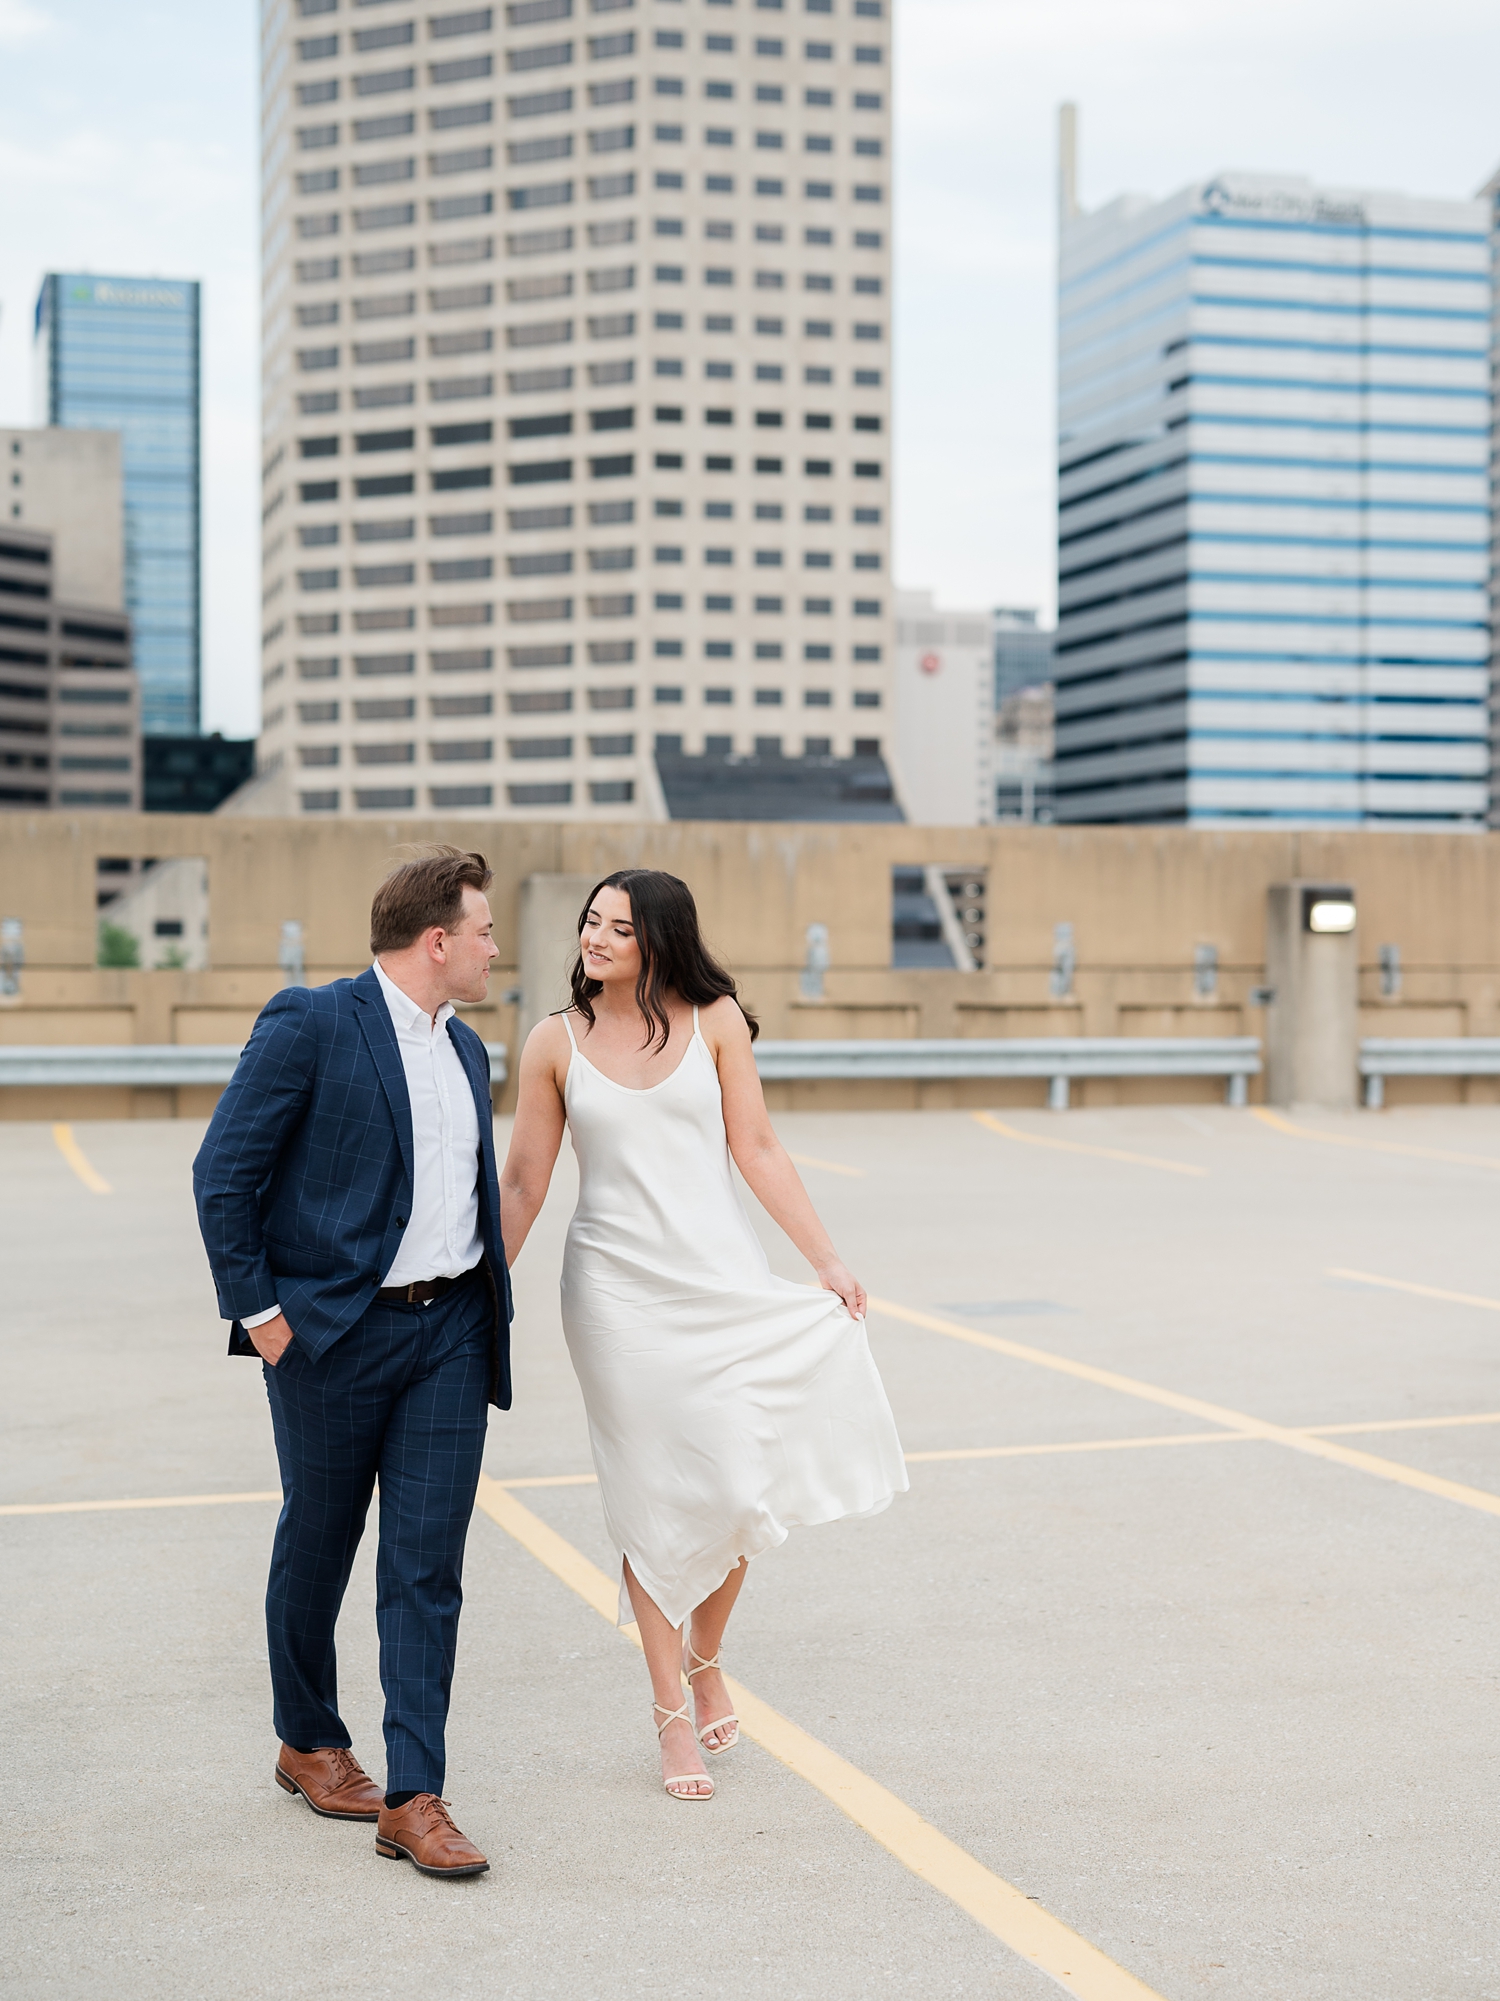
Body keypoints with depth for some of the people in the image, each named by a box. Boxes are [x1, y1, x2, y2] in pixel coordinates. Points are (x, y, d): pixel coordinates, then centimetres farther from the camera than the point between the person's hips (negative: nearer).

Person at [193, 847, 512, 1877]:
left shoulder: (467, 1050, 13)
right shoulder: (308, 1024, -9)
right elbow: (223, 1173, -10)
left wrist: (490, 1311, 15)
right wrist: (256, 1309, -11)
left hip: (450, 1330, 5)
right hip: (332, 1331, -5)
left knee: (428, 1566, 0)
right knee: (317, 1548, 12)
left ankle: (413, 1799, 2)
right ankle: (310, 1744, 33)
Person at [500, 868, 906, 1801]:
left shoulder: (714, 1019, 1)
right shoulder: (556, 1042, 1)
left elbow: (756, 1147, 2)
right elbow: (523, 1183, 5)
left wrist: (828, 1260, -2)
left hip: (724, 1274, 1)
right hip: (618, 1287, -1)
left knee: (735, 1484, 1)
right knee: (654, 1497, 2)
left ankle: (706, 1659, 29)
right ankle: (673, 1712, 15)